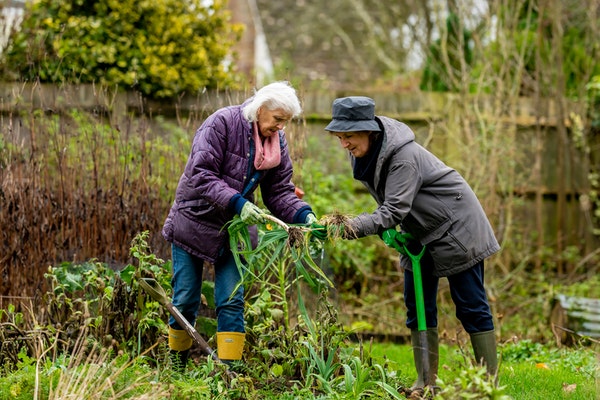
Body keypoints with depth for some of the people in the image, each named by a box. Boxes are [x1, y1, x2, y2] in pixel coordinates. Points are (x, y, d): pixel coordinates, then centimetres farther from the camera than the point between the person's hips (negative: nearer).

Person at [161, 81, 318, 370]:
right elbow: (201, 175, -26)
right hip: (194, 222, -4)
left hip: (234, 229, 4)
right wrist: (236, 203, -36)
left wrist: (304, 216, -18)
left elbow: (279, 192, 0)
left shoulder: (277, 141, 0)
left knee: (232, 302, -3)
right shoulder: (222, 123, -19)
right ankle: (176, 365, 22)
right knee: (185, 301, 3)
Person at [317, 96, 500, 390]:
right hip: (420, 234, 8)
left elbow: (394, 210, -36)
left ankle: (489, 380, 0)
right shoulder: (362, 154, -5)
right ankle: (426, 381, 9)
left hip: (456, 228, -8)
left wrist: (352, 227, -48)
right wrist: (388, 231, -11)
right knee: (418, 305, 5)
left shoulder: (404, 155, -31)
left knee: (470, 306, -5)